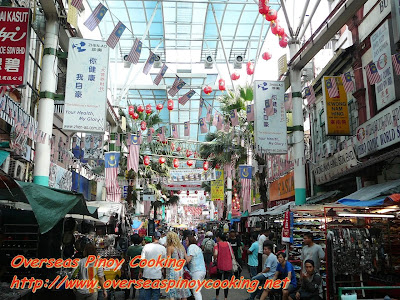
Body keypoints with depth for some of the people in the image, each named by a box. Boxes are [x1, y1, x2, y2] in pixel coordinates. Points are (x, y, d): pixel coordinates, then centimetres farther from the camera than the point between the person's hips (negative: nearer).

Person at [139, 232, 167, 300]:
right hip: (157, 274, 0)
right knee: (156, 292, 10)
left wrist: (140, 271, 6)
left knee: (146, 291, 12)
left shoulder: (146, 246, -5)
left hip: (146, 274, 1)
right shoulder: (163, 248, -5)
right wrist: (163, 271, 15)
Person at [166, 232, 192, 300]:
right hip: (182, 270, 6)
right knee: (183, 292, 13)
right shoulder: (182, 247, 12)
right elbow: (187, 260, 11)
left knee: (172, 293, -1)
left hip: (174, 270, -6)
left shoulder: (170, 248, -4)